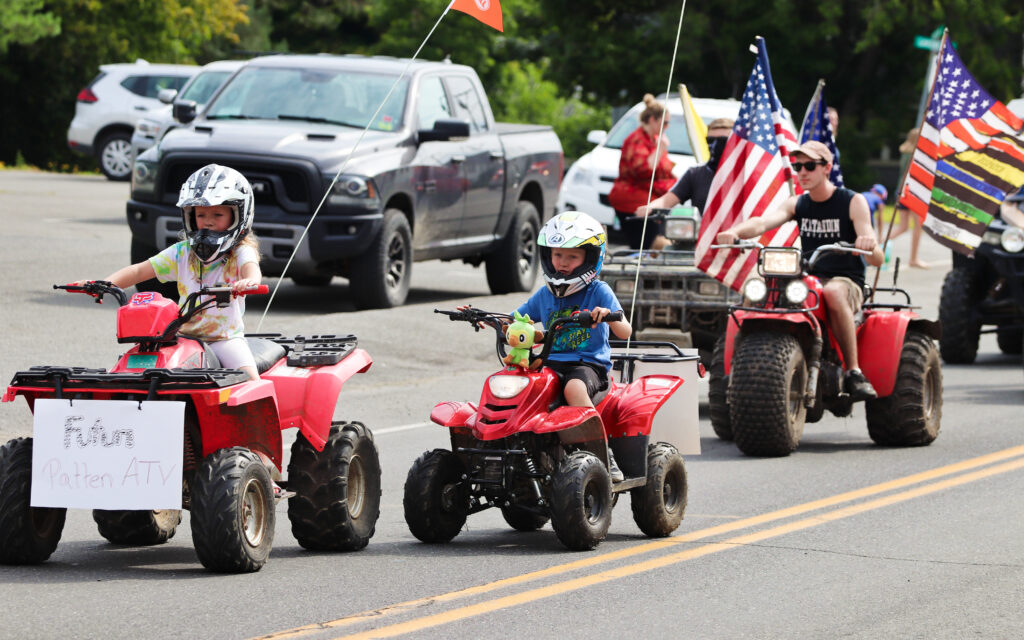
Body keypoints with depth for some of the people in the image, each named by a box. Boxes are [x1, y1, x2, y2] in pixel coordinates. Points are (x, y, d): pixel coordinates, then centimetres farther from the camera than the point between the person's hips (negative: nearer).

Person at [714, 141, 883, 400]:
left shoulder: (853, 202, -1)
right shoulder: (797, 204, 11)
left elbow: (877, 259, -10)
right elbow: (763, 222, -10)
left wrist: (870, 244, -36)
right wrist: (735, 231, -33)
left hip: (847, 281, -4)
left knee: (833, 293, -40)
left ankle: (854, 372, -34)